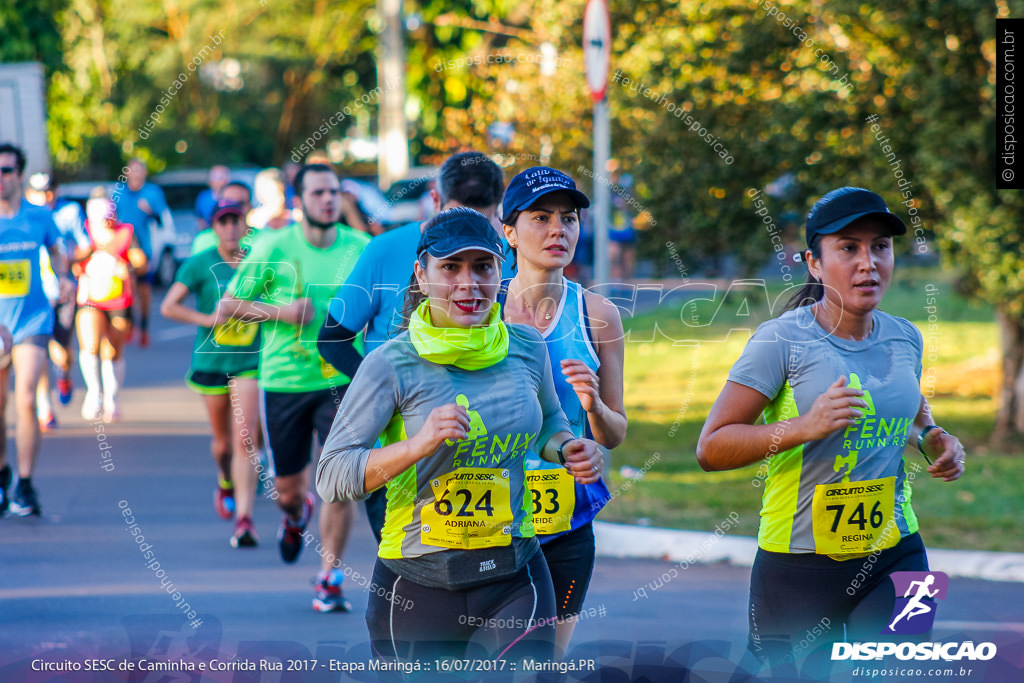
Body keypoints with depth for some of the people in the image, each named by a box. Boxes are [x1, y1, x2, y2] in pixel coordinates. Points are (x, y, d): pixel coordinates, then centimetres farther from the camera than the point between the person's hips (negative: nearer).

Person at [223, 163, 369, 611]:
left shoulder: (360, 248, 1)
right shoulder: (273, 248, -4)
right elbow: (230, 304, 1)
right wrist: (281, 312, -14)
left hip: (341, 379, 0)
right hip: (284, 382, 0)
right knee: (288, 488, 10)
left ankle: (329, 579, 1)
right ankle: (296, 515, 48)